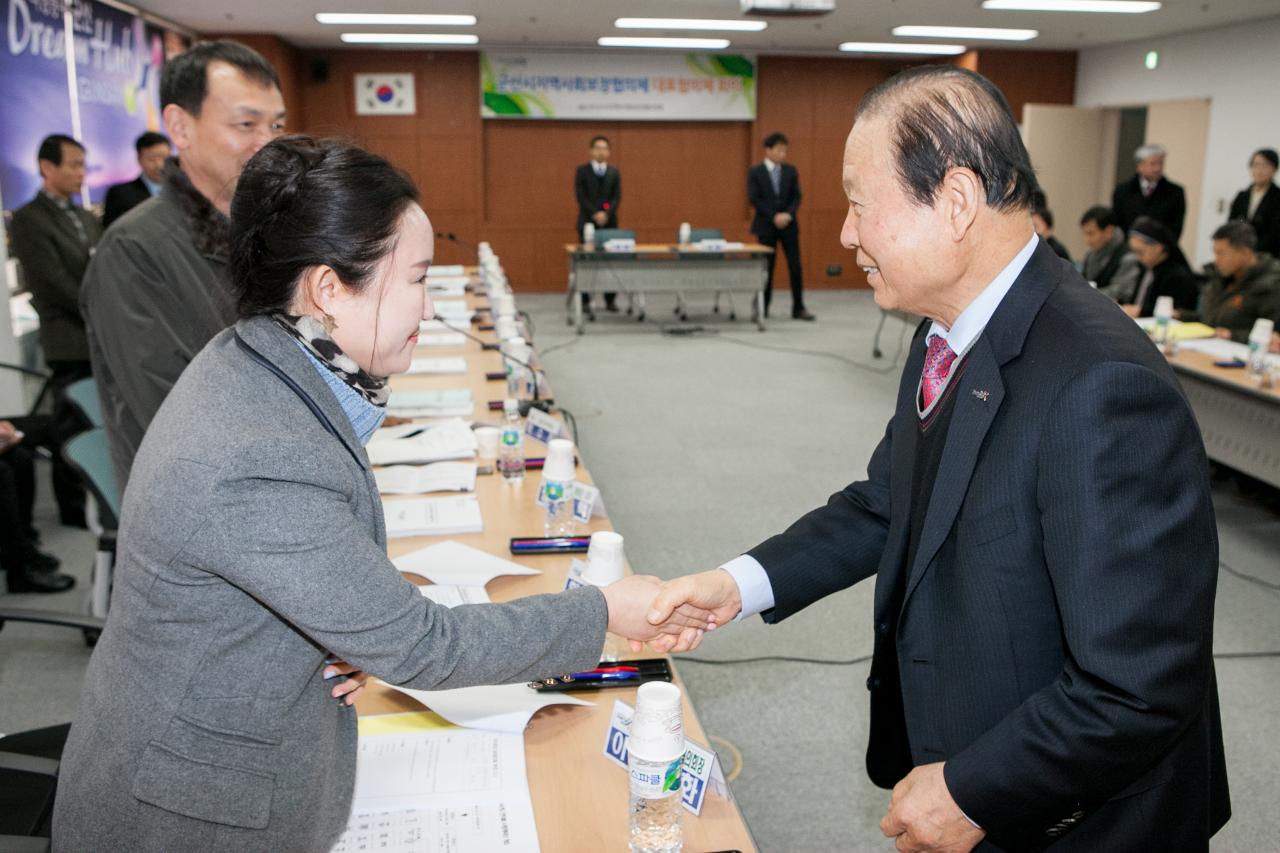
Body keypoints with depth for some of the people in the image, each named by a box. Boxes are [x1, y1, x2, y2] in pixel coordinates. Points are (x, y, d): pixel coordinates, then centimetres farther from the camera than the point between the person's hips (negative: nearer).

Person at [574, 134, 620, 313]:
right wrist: (595, 214, -14)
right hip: (587, 221, -2)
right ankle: (585, 300, 2)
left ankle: (610, 300, 4)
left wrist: (606, 213, -13)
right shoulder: (582, 170, 4)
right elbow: (581, 196, -4)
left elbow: (617, 197, 3)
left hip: (609, 222, 2)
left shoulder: (614, 172, 11)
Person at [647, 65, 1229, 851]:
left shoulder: (1101, 390, -30)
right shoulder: (948, 338, -3)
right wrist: (743, 582, -4)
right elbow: (887, 505, 7)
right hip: (945, 746, 7)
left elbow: (1142, 689, -28)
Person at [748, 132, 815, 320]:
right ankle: (763, 308, 13)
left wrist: (788, 215, -14)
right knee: (766, 267, 2)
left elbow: (797, 196, 4)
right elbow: (754, 199, -8)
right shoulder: (754, 172, -2)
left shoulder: (791, 171, 7)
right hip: (766, 225, -2)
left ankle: (798, 308, 3)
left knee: (795, 266, -2)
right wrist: (773, 217, -14)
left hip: (788, 224, 2)